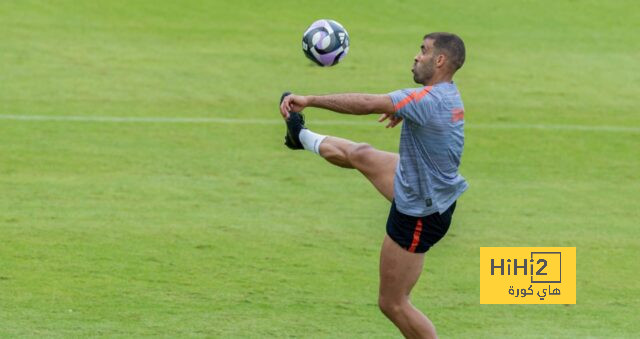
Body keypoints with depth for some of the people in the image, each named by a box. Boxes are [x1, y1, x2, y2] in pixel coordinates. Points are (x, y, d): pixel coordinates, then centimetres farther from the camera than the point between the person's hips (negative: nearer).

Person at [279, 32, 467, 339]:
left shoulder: (428, 100, -31)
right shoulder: (448, 95, -1)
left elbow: (367, 103, -38)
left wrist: (310, 100, -34)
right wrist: (402, 112, 34)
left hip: (419, 215, -9)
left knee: (393, 303, 0)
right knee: (359, 155, 27)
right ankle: (303, 137, 56)